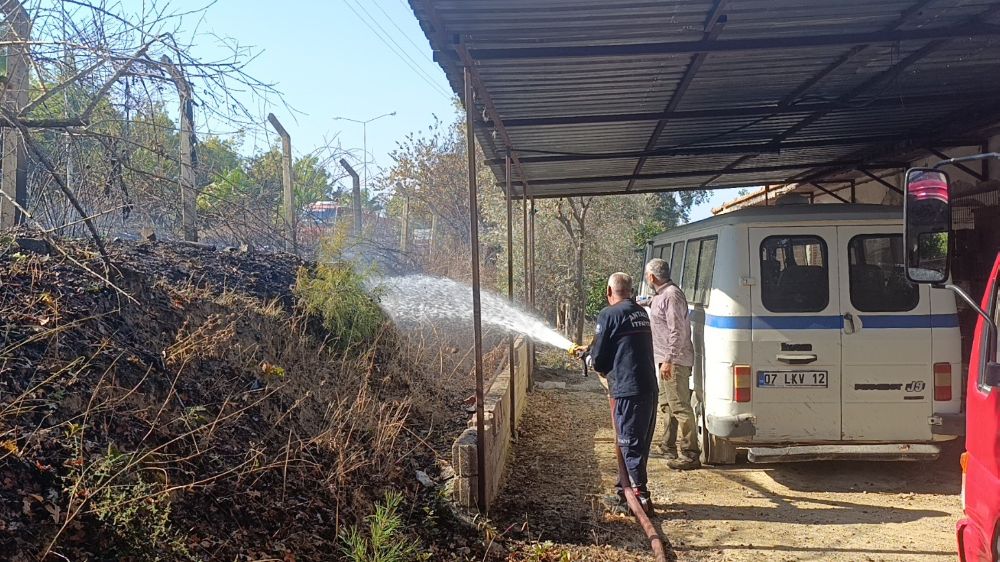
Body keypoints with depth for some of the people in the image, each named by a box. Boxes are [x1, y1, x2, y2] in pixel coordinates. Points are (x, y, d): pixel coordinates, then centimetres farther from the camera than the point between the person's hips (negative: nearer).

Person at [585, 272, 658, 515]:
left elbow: (599, 357, -6)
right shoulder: (641, 313, 17)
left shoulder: (609, 314, -8)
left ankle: (641, 498, -3)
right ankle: (625, 490, 27)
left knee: (630, 445, -3)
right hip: (649, 388, 8)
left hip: (628, 389, -8)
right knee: (640, 443, 15)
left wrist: (601, 368, 17)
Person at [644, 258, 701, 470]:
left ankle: (689, 454, -7)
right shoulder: (661, 295, 16)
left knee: (679, 406, -10)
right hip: (666, 359, 11)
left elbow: (677, 331, -23)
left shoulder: (671, 295, -17)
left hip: (674, 361, -11)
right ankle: (670, 445, 32)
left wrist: (669, 360, -25)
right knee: (667, 404, 20)